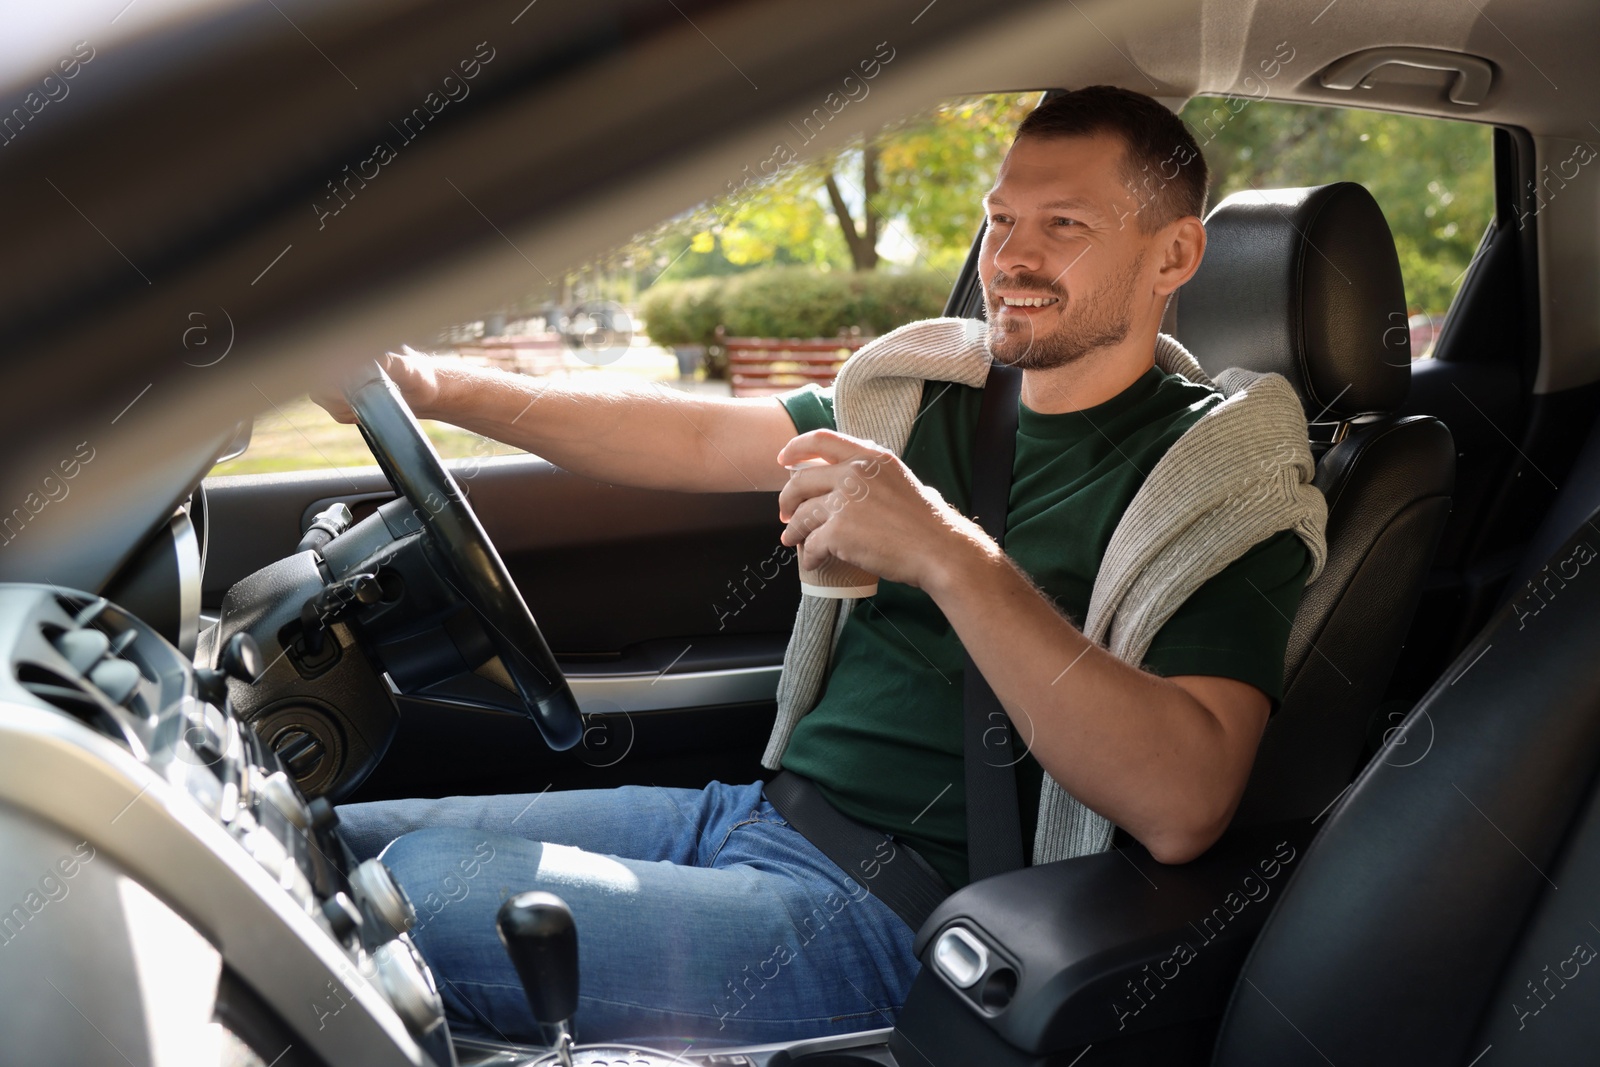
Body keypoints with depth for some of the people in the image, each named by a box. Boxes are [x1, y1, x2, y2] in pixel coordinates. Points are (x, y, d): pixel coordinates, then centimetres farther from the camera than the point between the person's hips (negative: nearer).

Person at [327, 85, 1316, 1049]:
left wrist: (951, 557, -31)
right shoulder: (936, 402, 13)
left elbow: (1183, 808, -23)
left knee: (422, 886, -21)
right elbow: (698, 439, 13)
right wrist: (437, 385, 4)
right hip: (749, 811, 7)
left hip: (894, 909, -7)